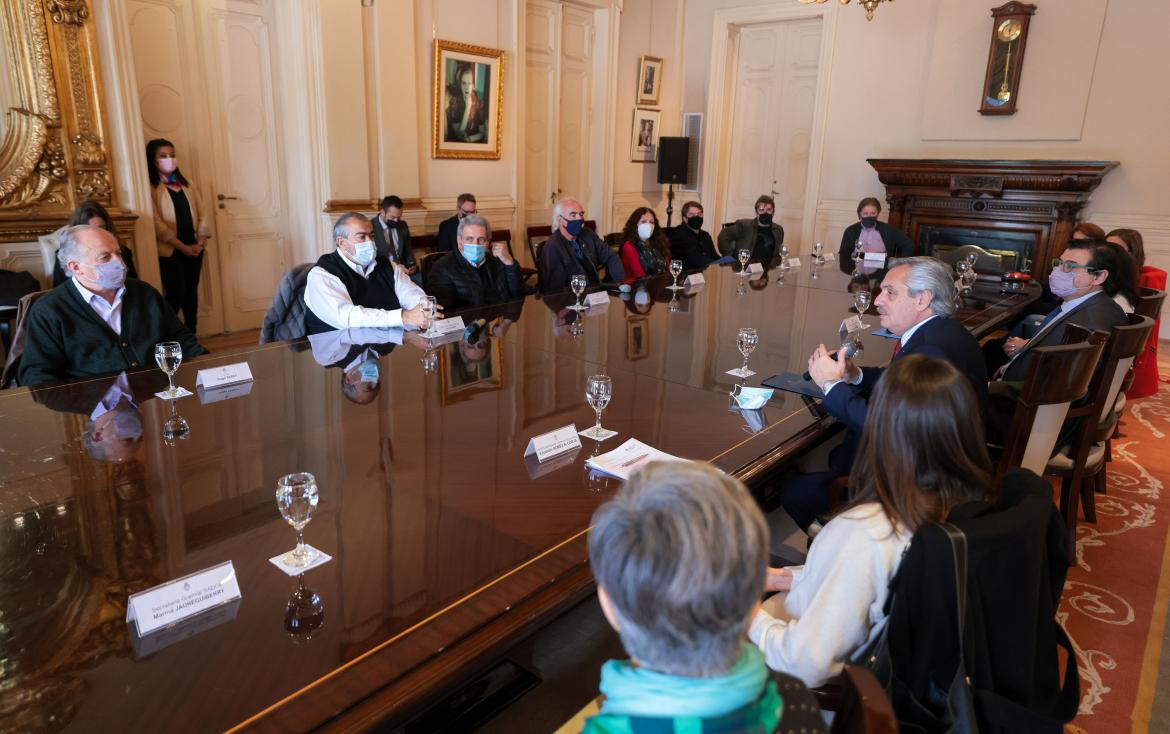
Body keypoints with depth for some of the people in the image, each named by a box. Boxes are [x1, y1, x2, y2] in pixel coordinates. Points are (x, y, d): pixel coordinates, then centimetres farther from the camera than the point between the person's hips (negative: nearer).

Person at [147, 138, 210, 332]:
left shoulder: (186, 185, 15)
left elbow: (202, 213, 9)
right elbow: (157, 223, -13)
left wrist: (201, 241, -5)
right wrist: (182, 247, -14)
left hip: (194, 248, 6)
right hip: (169, 250, -6)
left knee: (191, 292, 9)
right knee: (176, 294, -9)